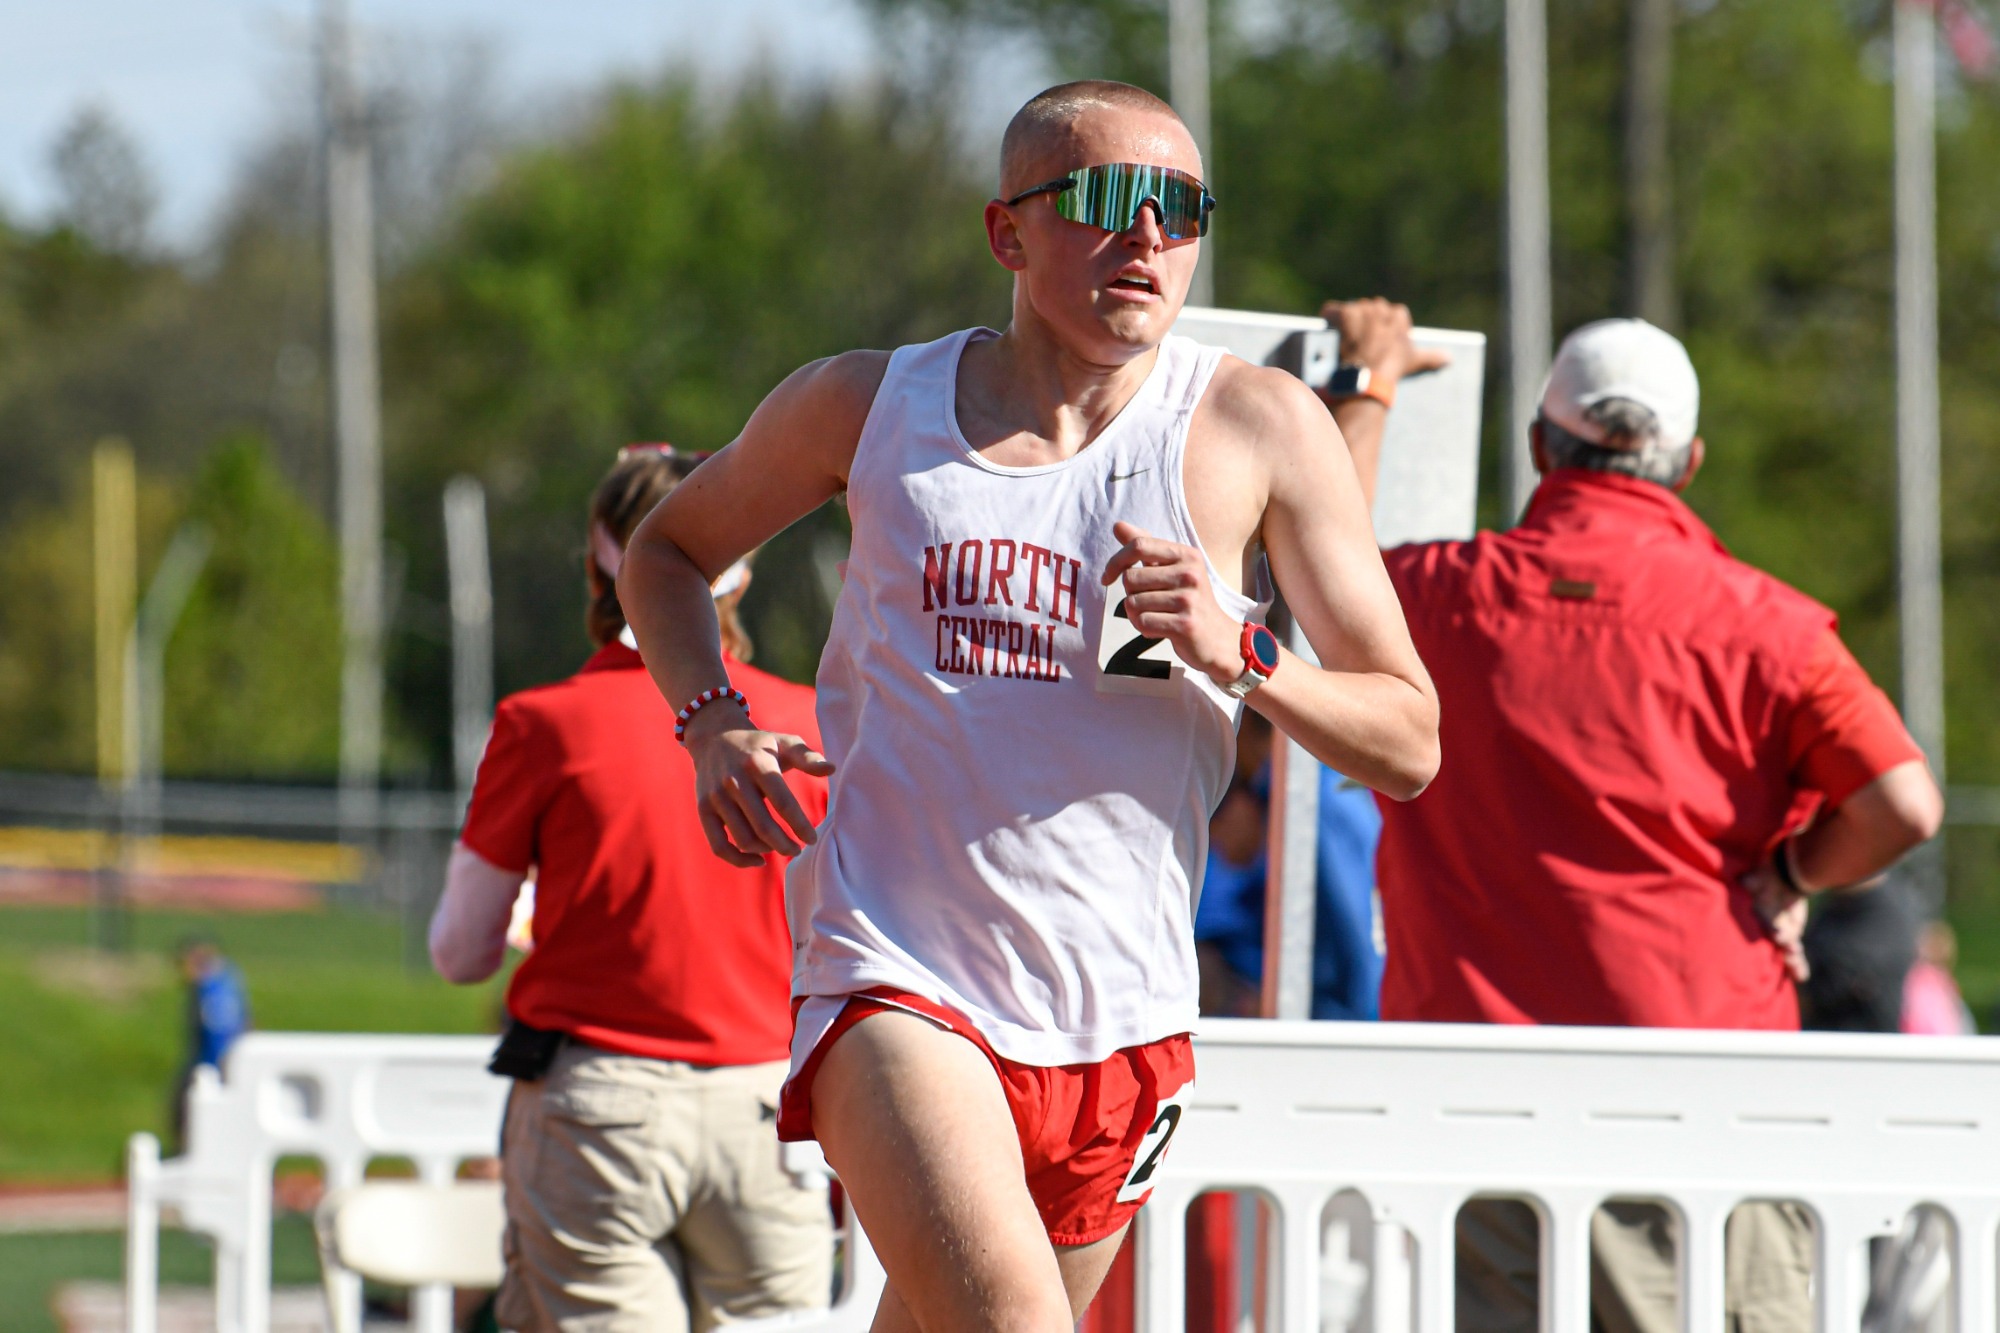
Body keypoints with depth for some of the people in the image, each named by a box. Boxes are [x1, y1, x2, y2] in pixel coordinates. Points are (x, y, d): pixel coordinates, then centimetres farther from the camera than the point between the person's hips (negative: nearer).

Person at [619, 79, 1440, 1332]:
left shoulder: (1258, 425, 1)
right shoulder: (866, 405, 3)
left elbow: (1410, 742, 1)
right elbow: (668, 549, 22)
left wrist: (1238, 656, -18)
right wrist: (711, 723, 3)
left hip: (1118, 1023, 2)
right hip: (894, 982, -2)